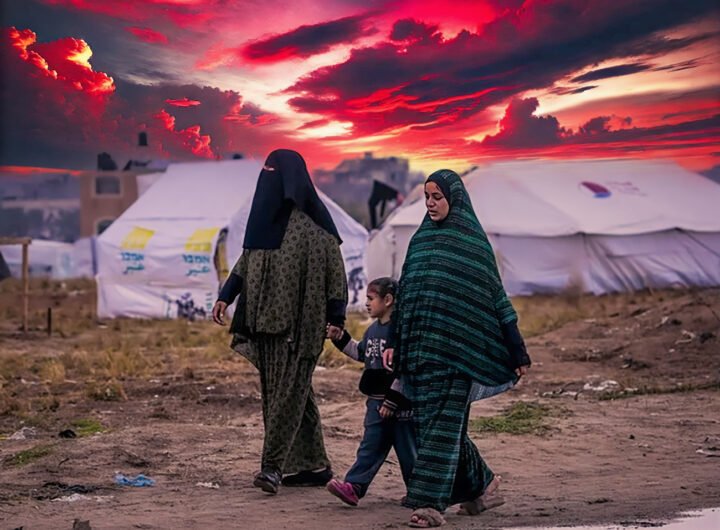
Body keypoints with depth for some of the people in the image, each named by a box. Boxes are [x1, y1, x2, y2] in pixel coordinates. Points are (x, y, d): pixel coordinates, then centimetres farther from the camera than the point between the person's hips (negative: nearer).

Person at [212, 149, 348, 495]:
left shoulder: (314, 220, -7)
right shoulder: (265, 214, 13)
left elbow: (335, 268, -8)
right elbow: (245, 262, 20)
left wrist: (336, 318, -12)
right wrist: (225, 296, 9)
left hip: (301, 321, -7)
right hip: (267, 320, 7)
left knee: (289, 390, -10)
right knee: (295, 391, 10)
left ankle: (273, 466, -13)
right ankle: (314, 466, 17)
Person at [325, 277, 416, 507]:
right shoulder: (373, 330, 11)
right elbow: (361, 352, 30)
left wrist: (392, 401, -22)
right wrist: (340, 338, 19)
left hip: (399, 404, -8)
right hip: (376, 401, 8)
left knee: (407, 449, 3)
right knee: (370, 447, 5)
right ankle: (354, 486, 0)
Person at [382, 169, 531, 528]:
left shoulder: (473, 242, -2)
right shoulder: (421, 239, 14)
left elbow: (495, 296, -3)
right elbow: (404, 294, 17)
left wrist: (517, 351, -5)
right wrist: (394, 343, 10)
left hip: (455, 348, -6)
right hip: (421, 348, 6)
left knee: (443, 423, -9)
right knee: (428, 421, 7)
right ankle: (481, 486, 22)